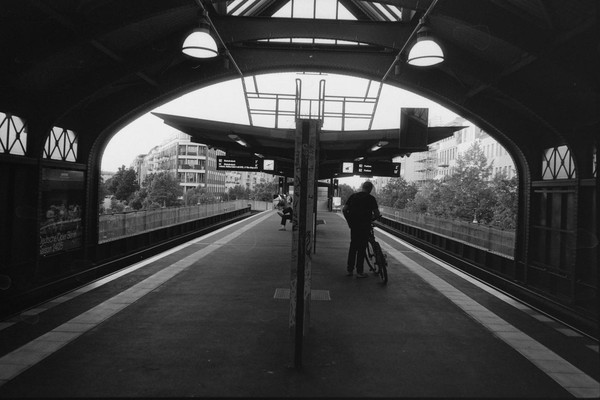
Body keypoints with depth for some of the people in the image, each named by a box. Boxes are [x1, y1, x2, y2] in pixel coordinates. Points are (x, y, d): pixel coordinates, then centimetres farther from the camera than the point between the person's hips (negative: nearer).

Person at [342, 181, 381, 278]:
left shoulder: (353, 196, 6)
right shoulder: (370, 198, -6)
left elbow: (344, 209, 3)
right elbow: (377, 213, -11)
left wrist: (349, 220, 12)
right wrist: (371, 219, 8)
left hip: (353, 225, 4)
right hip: (365, 226, -4)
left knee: (353, 246, 14)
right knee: (362, 248, 3)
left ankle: (349, 270, 16)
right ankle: (359, 272, 7)